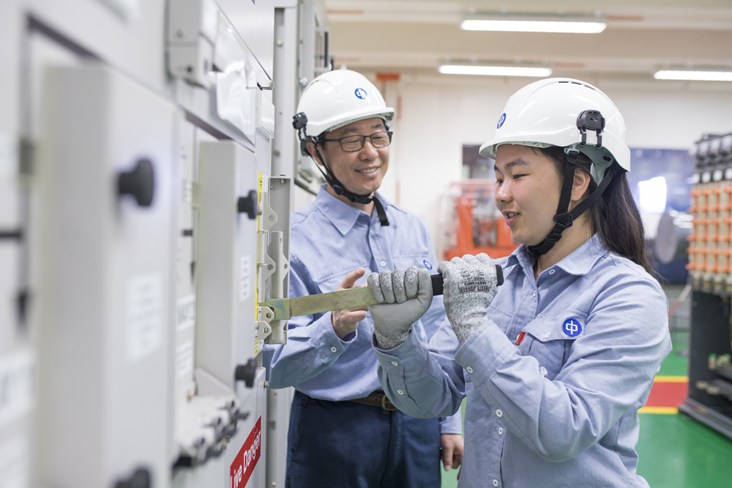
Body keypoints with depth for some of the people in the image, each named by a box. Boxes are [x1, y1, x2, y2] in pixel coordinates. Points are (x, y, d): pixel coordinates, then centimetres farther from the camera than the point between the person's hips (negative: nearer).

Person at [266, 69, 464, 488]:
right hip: (334, 432, -4)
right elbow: (276, 368, -16)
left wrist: (449, 424, 12)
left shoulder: (414, 230, 7)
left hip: (417, 427, 5)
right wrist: (335, 328, -32)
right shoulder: (295, 240, -11)